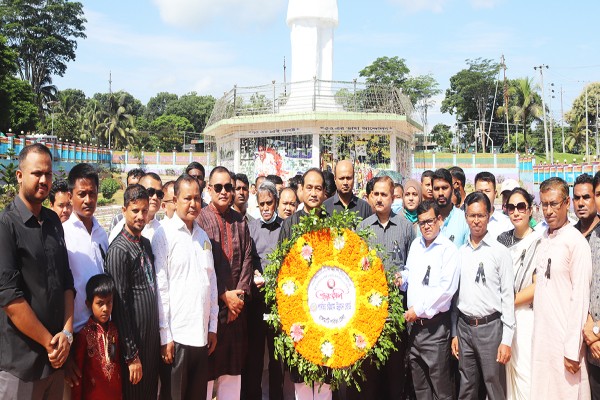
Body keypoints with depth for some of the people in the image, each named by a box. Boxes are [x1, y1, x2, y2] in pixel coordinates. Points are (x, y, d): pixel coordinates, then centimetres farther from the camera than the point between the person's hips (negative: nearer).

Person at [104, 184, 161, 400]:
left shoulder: (146, 243, 9)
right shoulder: (119, 249, -15)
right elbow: (120, 305, -16)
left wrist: (160, 334, 8)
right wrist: (131, 355, -15)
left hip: (152, 334, 7)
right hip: (133, 338, -7)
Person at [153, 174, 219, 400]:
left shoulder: (203, 236, 12)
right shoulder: (164, 235, -6)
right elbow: (160, 288, -8)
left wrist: (212, 327, 12)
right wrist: (164, 335, -10)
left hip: (202, 335, 5)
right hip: (175, 336, -5)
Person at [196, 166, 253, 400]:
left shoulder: (240, 221, 10)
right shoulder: (200, 219, -6)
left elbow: (247, 259, 6)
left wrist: (239, 295, -4)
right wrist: (223, 295, -11)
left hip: (236, 302, 5)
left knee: (233, 362, 12)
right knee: (208, 362, 4)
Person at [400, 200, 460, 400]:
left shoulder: (448, 249, -10)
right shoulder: (415, 244, 10)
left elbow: (447, 288, -17)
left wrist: (419, 309, -14)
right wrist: (402, 279, 2)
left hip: (435, 325, -6)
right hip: (414, 323, 6)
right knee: (419, 383, 16)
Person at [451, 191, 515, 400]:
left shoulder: (500, 252, -5)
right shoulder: (460, 253, 7)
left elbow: (508, 297, -6)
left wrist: (506, 340, -10)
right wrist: (454, 333, 10)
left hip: (490, 326, -4)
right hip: (464, 326, 4)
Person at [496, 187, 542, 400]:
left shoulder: (538, 242, -8)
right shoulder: (503, 239, 9)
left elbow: (538, 286, -11)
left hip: (525, 314, -5)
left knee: (524, 370, -2)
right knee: (507, 369, 10)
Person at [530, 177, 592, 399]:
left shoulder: (576, 242, -13)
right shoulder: (543, 238, 9)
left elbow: (580, 298, -15)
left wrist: (573, 350, -16)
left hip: (564, 337, -6)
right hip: (541, 334, 7)